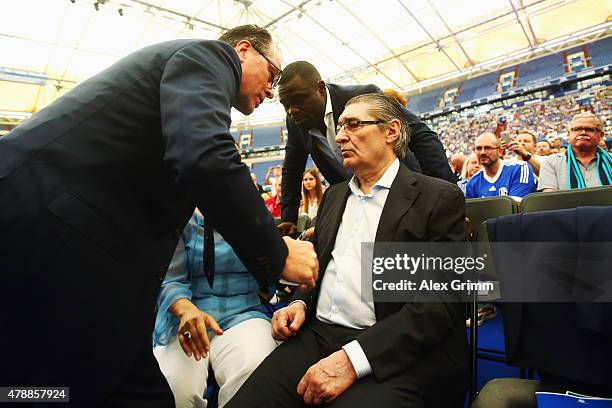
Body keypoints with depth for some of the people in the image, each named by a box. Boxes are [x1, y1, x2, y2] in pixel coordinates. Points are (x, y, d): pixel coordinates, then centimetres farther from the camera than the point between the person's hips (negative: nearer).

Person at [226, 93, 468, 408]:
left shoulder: (440, 198, -3)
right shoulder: (334, 195, 16)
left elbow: (442, 302, -11)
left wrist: (352, 360, -19)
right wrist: (300, 303, 2)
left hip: (392, 352, -4)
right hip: (317, 335, 5)